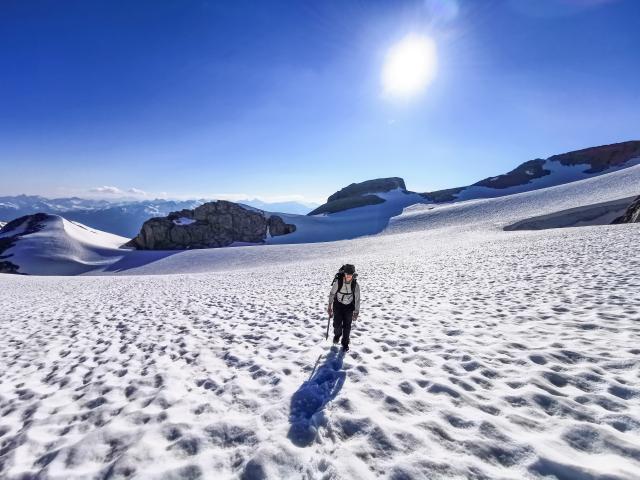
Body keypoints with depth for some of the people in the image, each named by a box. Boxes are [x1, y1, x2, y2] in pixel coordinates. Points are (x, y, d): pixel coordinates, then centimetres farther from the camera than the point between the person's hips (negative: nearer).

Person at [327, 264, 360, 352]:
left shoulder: (355, 285, -19)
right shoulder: (338, 282, -23)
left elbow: (357, 299, -9)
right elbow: (332, 294, -8)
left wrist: (356, 312, -8)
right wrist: (329, 306, -2)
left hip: (349, 307, 1)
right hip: (338, 305, -1)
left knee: (347, 326, 2)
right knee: (337, 324, -4)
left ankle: (345, 343, 24)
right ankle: (337, 335, 31)